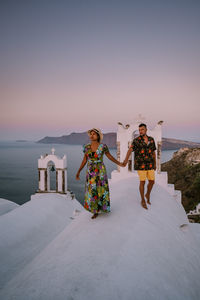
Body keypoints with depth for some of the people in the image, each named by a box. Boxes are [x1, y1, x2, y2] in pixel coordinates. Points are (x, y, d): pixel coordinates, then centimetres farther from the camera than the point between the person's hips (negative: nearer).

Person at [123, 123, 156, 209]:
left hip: (149, 164, 5)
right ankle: (143, 201, 17)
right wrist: (126, 159, -41)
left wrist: (155, 164, 16)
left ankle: (147, 194, 36)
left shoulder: (151, 139, 7)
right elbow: (130, 150, -23)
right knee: (142, 182, -1)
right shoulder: (136, 140, -9)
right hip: (141, 164, -4)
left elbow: (153, 152, 14)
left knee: (152, 181, 6)